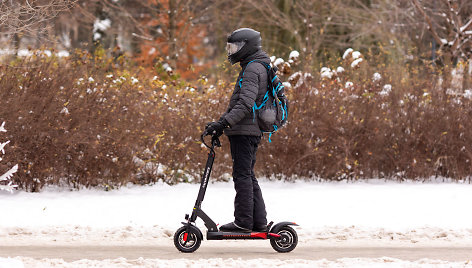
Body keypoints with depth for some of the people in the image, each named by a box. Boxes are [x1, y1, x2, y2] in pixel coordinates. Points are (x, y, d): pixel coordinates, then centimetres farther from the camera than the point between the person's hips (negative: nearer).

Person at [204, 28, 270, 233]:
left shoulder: (253, 69, -13)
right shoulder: (253, 67, 20)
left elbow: (246, 103, -25)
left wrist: (224, 123, -29)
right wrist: (221, 122, 23)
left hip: (245, 131, -10)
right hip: (249, 131, 10)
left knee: (242, 175, -8)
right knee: (248, 176, 12)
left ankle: (243, 222, -7)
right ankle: (259, 222, 14)